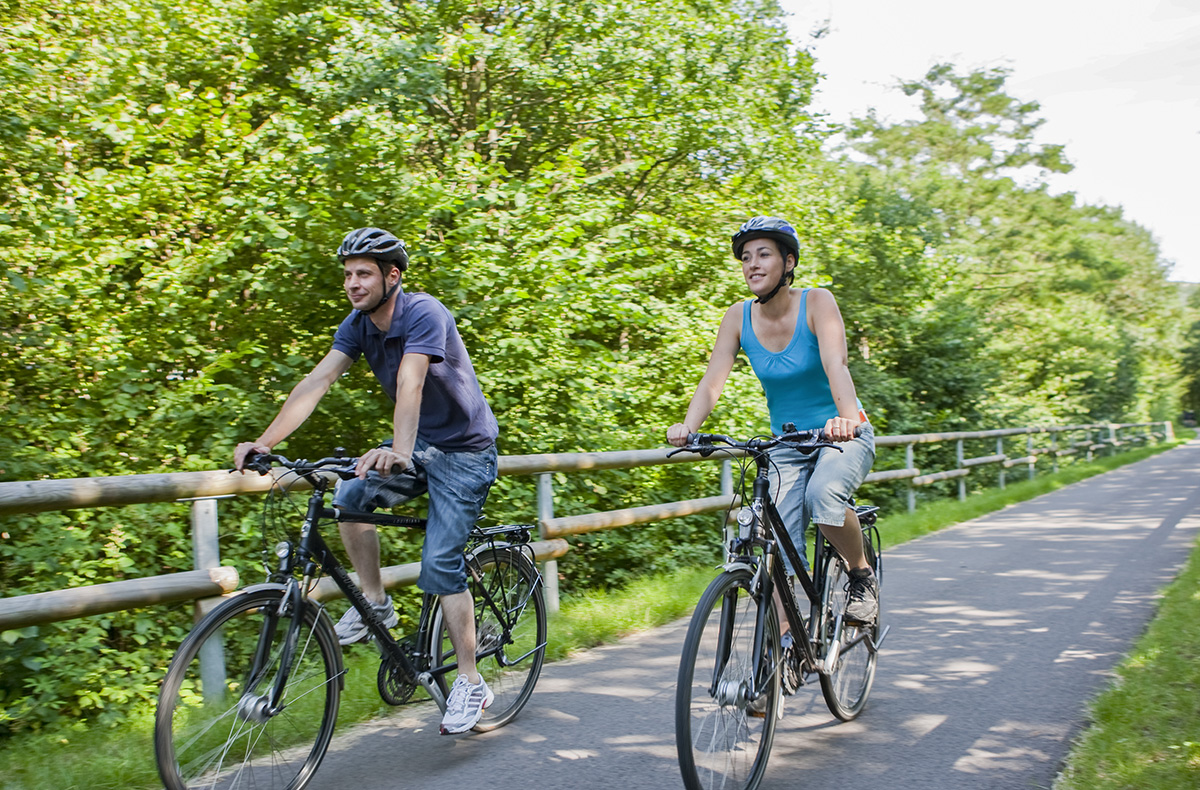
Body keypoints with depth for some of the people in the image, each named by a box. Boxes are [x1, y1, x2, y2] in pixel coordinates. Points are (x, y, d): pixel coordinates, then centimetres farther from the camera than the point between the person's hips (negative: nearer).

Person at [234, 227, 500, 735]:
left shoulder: (423, 313, -23)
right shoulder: (358, 325, -3)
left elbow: (410, 385, -39)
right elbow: (317, 381, -13)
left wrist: (398, 451, -55)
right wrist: (264, 442, -25)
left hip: (465, 450, -7)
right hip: (417, 448, 7)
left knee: (439, 564, -13)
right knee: (349, 494, -18)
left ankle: (471, 684, 0)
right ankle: (375, 604, 0)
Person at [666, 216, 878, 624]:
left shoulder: (817, 302, -16)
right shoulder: (739, 317, -6)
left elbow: (836, 365, -32)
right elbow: (713, 379, -15)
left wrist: (848, 417, -51)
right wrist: (687, 426, -35)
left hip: (844, 436, -3)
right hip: (786, 444, 4)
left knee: (823, 492, -33)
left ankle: (862, 575, -6)